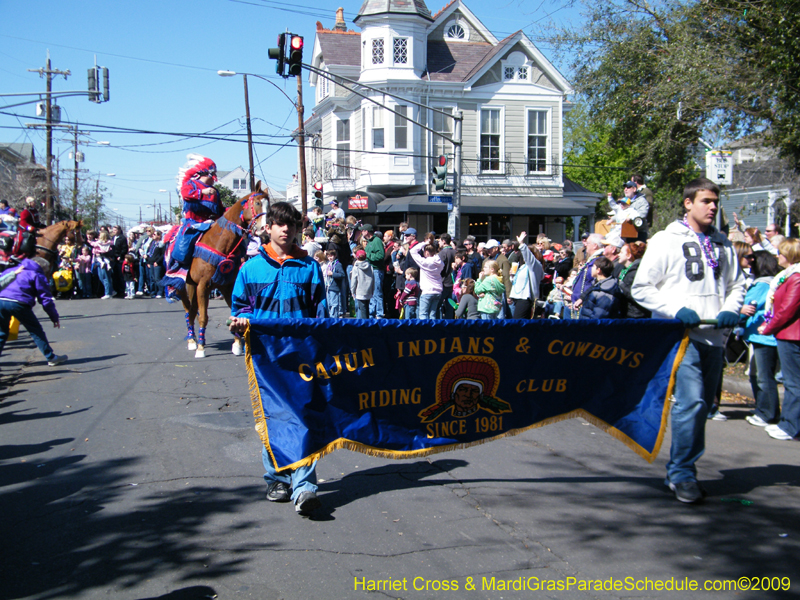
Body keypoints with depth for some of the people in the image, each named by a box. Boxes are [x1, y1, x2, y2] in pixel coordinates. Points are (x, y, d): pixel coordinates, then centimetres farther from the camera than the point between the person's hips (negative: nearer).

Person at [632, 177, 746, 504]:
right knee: (691, 401, -17)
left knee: (702, 405, 10)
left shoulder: (723, 245, 15)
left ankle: (679, 471, 23)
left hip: (714, 337, 6)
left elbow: (736, 285, 20)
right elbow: (641, 288, -4)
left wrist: (731, 310, -1)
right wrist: (677, 309, -16)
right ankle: (681, 474, -5)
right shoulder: (666, 241, -2)